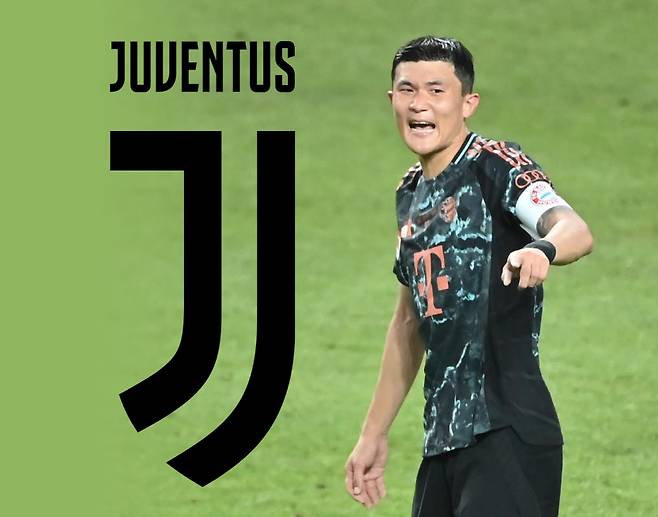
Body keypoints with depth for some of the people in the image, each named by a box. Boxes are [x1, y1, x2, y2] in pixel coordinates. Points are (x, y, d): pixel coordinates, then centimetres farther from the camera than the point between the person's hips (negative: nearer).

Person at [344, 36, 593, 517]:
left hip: (507, 434, -8)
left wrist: (541, 249, -50)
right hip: (442, 441, 8)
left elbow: (575, 230, -26)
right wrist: (375, 434, 28)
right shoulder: (412, 193, 18)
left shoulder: (497, 166, -7)